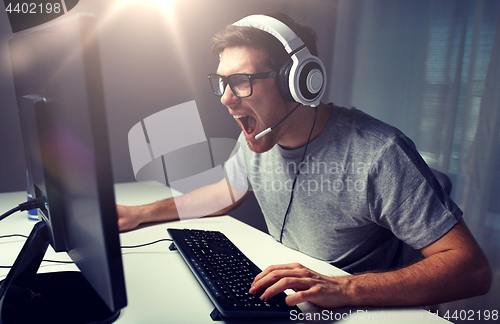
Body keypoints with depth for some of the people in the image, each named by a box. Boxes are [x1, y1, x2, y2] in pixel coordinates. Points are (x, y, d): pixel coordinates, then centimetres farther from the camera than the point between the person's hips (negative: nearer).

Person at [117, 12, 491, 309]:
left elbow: (473, 268, -22)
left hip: (361, 312, -4)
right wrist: (144, 213, 7)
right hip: (281, 300, 5)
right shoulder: (257, 140, -5)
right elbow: (226, 192, 13)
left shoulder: (379, 155, -25)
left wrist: (344, 289, -35)